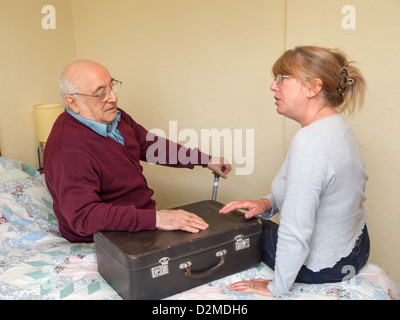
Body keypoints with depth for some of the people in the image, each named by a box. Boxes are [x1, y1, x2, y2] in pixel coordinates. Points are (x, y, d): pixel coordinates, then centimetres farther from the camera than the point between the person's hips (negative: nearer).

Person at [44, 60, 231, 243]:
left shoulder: (113, 116, 2)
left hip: (142, 219, 8)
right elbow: (83, 217, -34)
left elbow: (150, 145, 15)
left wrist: (206, 160, 15)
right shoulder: (67, 152, -28)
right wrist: (155, 218, -39)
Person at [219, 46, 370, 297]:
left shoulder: (310, 141, -34)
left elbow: (296, 231, -34)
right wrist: (268, 203, -3)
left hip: (321, 265, -8)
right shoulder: (338, 126, -1)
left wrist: (277, 288, -21)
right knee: (259, 223, 29)